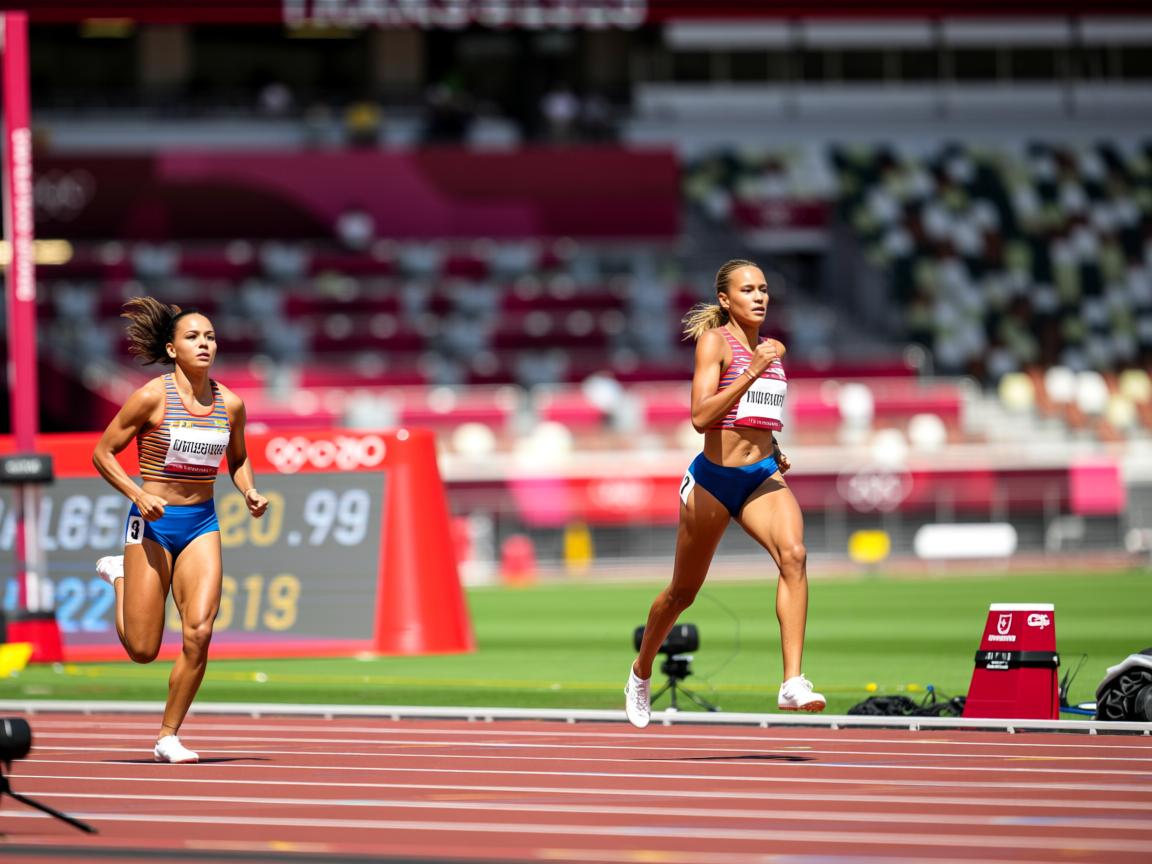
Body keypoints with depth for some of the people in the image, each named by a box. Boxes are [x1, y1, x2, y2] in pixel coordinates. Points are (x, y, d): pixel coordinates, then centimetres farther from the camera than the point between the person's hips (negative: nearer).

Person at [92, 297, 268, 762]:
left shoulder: (230, 403, 2)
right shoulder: (152, 397, -11)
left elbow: (238, 461, 19)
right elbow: (102, 453, -5)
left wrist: (249, 492, -2)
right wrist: (139, 495, -18)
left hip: (202, 524, 3)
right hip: (153, 521, -3)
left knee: (199, 633, -15)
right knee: (143, 650, 1)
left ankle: (168, 737, 1)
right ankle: (119, 574, 33)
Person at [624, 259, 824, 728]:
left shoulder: (767, 348, 11)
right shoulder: (715, 341, -8)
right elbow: (700, 416, -21)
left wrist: (775, 452, 12)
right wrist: (751, 374, -28)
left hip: (763, 477, 4)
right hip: (713, 478, -4)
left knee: (793, 555, -25)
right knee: (683, 592, 12)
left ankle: (793, 683, -32)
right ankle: (641, 672, 40)